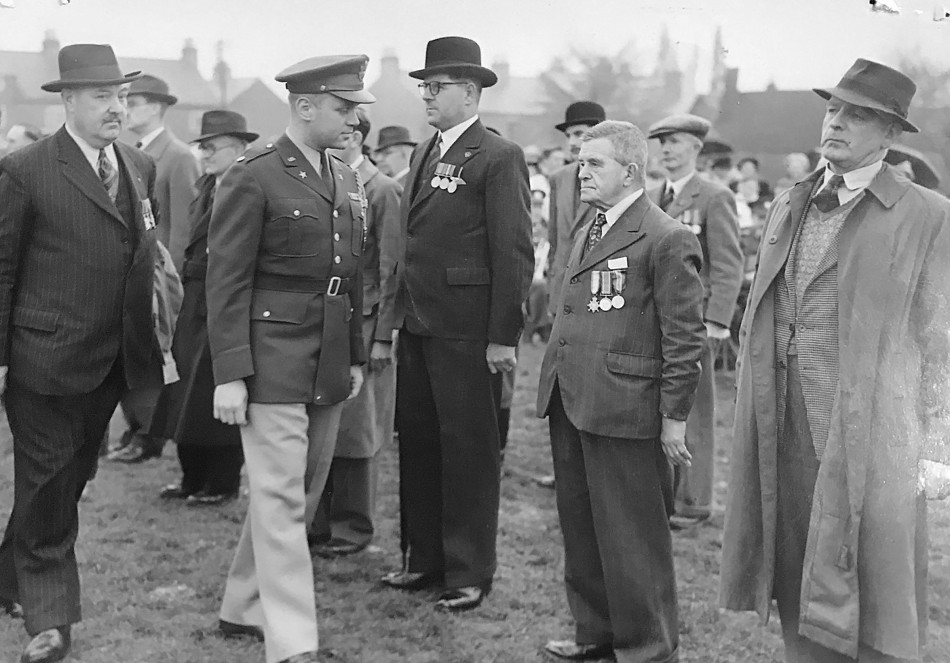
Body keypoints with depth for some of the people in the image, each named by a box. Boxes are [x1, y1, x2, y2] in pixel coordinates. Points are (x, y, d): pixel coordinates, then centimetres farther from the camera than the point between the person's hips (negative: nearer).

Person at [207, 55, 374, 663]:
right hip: (274, 360, -7)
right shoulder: (253, 178, -10)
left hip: (330, 365, 8)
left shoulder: (346, 180, 12)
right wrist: (229, 375, -15)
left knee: (302, 495, 13)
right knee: (281, 499, -5)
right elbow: (227, 283, -11)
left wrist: (356, 356, 17)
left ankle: (244, 608, 28)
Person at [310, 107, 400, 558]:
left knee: (352, 430, 1)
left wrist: (383, 337, -11)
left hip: (359, 324, -5)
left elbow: (391, 271, -8)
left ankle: (352, 528, 13)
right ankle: (318, 522, 17)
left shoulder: (382, 190, -6)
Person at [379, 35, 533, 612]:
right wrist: (397, 315, 12)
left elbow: (513, 252, -13)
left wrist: (504, 337, -16)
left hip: (466, 331, -7)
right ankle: (426, 558, 25)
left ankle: (470, 573, 13)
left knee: (469, 449, 2)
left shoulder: (499, 158, -9)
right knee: (417, 442, 13)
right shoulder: (425, 154, 16)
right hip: (418, 325, 8)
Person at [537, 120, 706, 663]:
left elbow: (686, 337, -12)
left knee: (631, 538, 2)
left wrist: (675, 416, -12)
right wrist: (555, 385, 17)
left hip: (624, 411, -8)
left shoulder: (668, 240, -11)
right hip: (569, 406, 8)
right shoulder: (590, 228, 16)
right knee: (581, 530, 17)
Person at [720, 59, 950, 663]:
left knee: (874, 589, 0)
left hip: (871, 428, -5)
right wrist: (758, 413, 12)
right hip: (787, 426, 5)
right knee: (799, 589, 13)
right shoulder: (789, 207, 13)